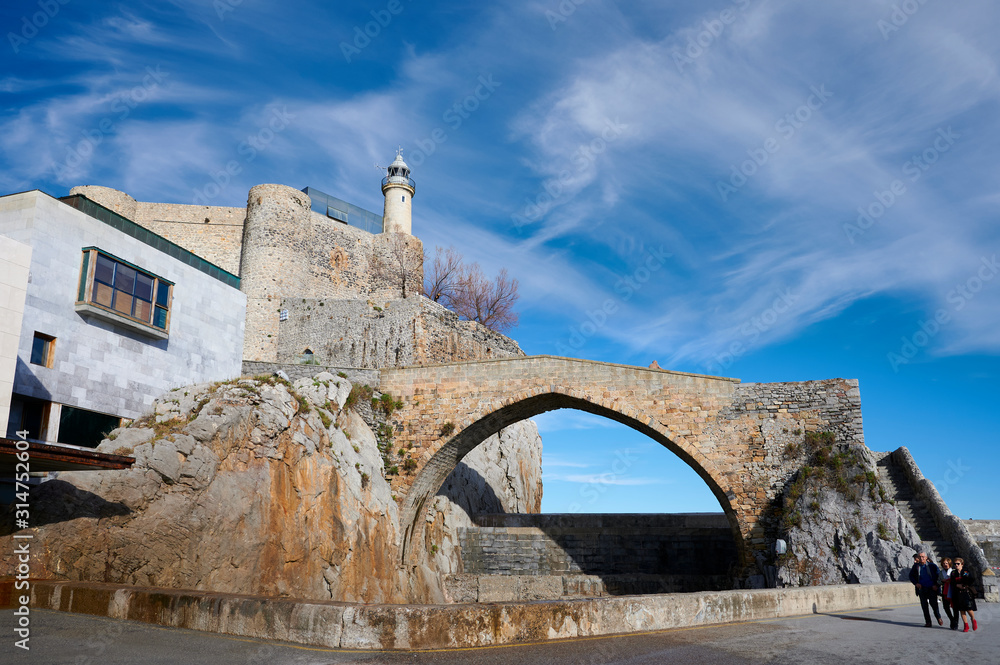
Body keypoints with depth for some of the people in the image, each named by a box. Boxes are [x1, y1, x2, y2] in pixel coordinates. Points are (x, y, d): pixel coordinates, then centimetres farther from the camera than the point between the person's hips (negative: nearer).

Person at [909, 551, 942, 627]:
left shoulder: (932, 565, -1)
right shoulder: (916, 566, 4)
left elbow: (938, 575, 5)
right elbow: (911, 576, 13)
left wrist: (936, 585, -6)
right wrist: (916, 583, -3)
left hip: (932, 588, -2)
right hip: (922, 589, 2)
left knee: (934, 604, -5)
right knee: (924, 606, 4)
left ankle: (938, 618, 23)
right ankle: (928, 622, 13)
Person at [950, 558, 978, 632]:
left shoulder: (967, 573, 0)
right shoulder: (953, 573, 9)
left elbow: (973, 582, -4)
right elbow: (952, 584, 7)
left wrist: (964, 586, -14)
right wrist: (957, 585, -11)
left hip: (967, 593, -3)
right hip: (958, 594, 3)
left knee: (969, 609, -9)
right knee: (962, 610, 3)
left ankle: (973, 621, 21)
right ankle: (966, 626, 11)